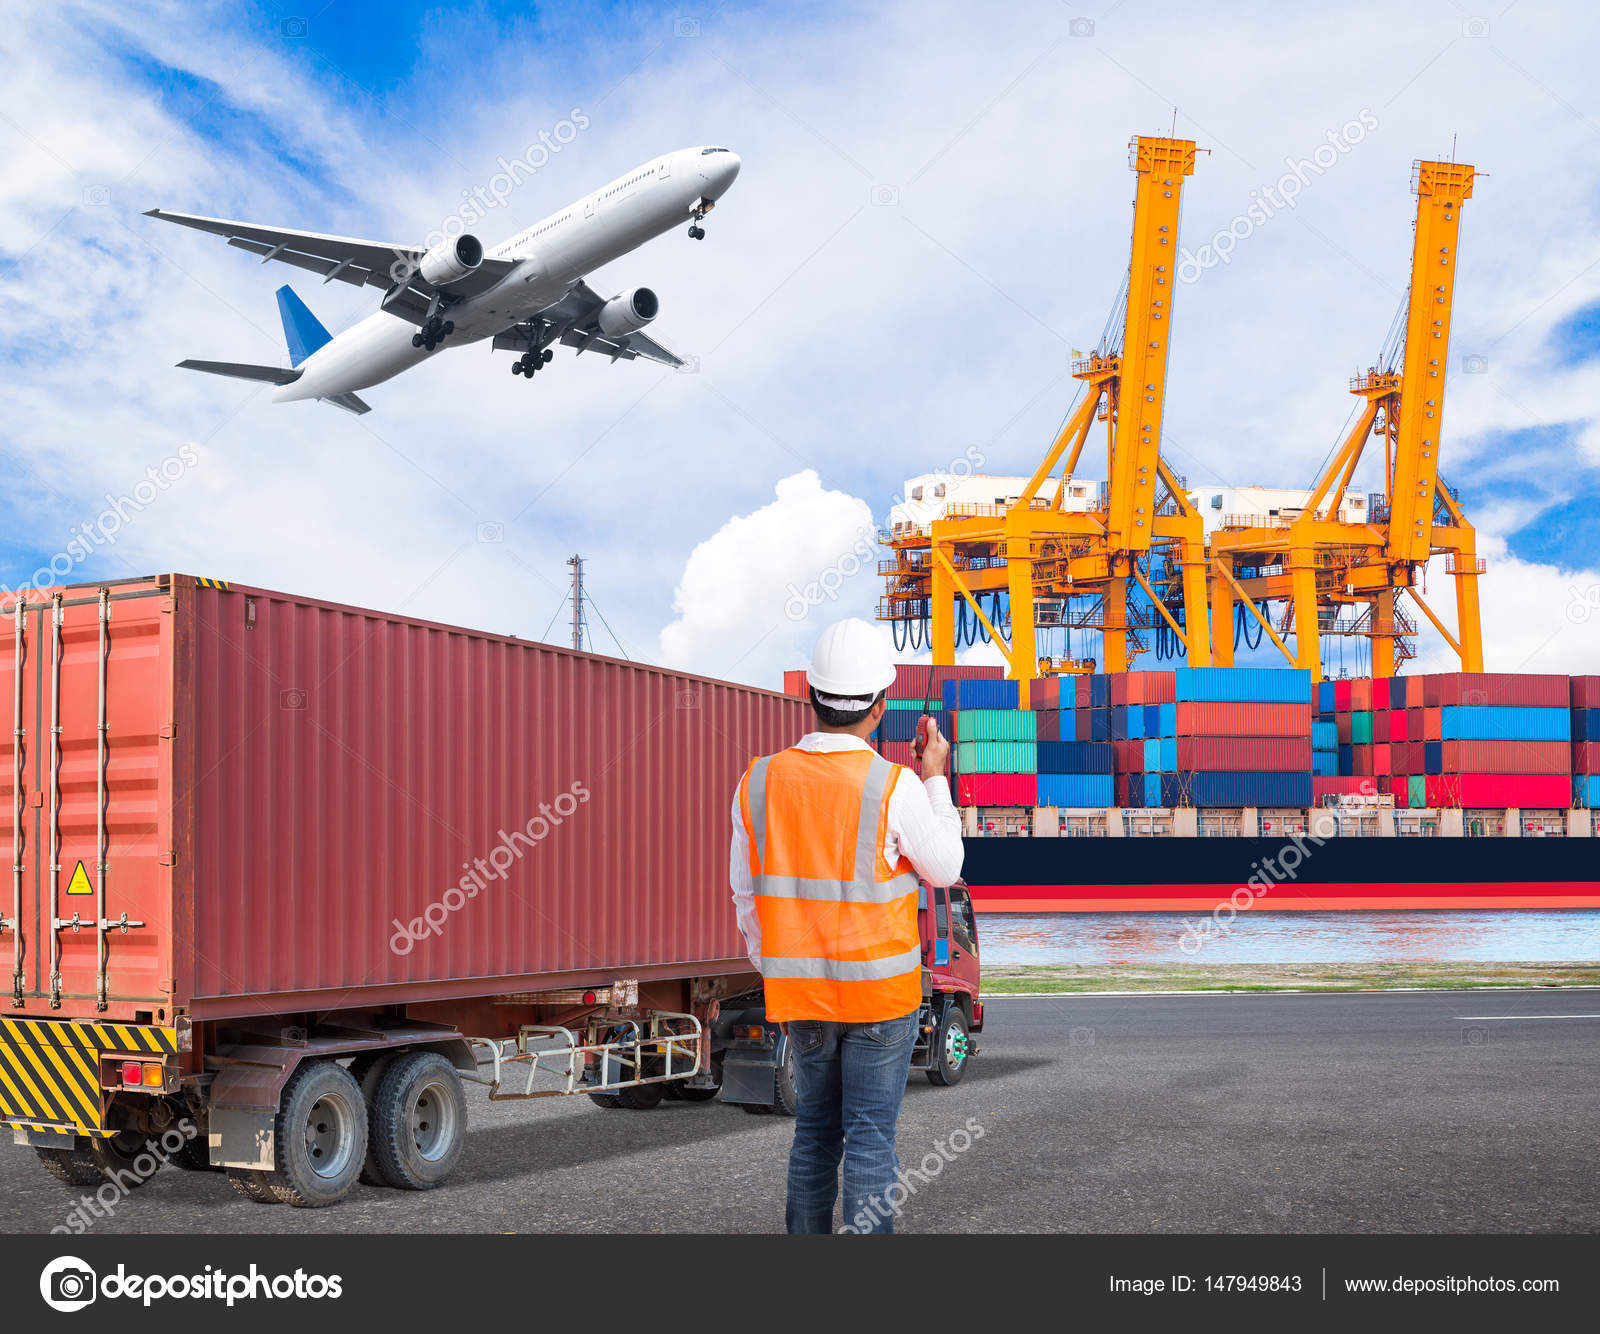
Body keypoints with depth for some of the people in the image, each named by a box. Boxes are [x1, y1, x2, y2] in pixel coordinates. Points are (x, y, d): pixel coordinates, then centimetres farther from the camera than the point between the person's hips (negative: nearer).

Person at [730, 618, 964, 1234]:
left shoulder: (758, 781, -4)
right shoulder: (894, 787, -16)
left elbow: (747, 899, 5)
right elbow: (945, 868, 0)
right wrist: (936, 780, 10)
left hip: (799, 995, 4)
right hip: (881, 995, -4)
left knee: (815, 1130, 17)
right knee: (870, 1137, 2)